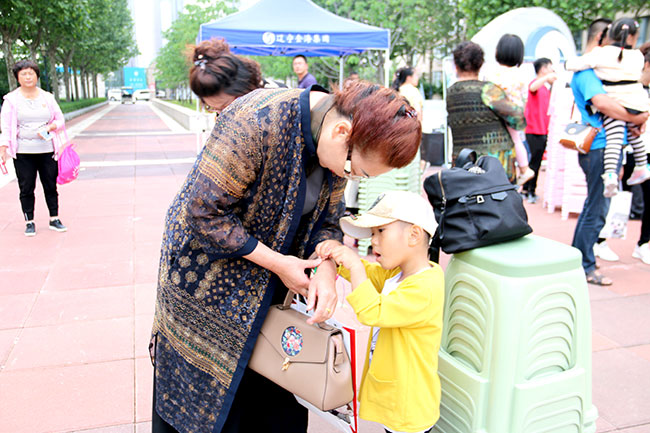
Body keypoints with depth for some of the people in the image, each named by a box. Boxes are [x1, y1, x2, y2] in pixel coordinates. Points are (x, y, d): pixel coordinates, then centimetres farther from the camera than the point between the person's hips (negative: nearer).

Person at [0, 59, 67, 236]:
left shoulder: (47, 97, 9)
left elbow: (60, 120, 12)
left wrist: (50, 127, -9)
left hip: (47, 150, 2)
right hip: (23, 153, -1)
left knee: (51, 186, 6)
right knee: (26, 188, 2)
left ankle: (54, 219, 17)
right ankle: (29, 222, 12)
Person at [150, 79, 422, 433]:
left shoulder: (341, 149, -10)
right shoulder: (258, 122, -32)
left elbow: (326, 219, 1)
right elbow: (205, 212, -28)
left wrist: (326, 270, -19)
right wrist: (278, 263, -22)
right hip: (208, 267, -5)